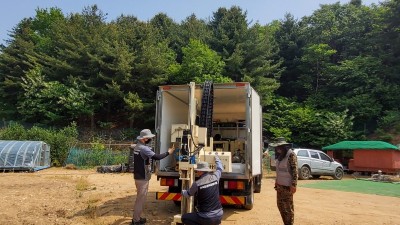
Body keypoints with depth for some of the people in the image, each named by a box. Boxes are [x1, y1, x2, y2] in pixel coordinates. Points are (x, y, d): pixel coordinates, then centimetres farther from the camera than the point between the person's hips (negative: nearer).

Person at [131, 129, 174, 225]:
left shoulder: (137, 147, 10)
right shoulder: (144, 148, -22)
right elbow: (157, 157, -27)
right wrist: (168, 152, -15)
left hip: (138, 176, 10)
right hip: (143, 177, -10)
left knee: (139, 198, 20)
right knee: (141, 198, 1)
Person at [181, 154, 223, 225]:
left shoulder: (197, 184, -12)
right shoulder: (215, 177, -3)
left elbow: (188, 194, 9)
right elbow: (220, 168, 22)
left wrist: (182, 191, 32)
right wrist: (216, 156, 38)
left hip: (207, 218, -6)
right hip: (219, 216, 6)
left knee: (184, 217, 15)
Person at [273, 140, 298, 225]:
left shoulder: (291, 155, -12)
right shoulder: (280, 156, 14)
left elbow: (294, 171, -16)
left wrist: (293, 185, -20)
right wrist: (276, 182, 18)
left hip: (287, 185, -8)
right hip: (280, 185, 8)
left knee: (288, 206, -1)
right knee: (280, 205, 13)